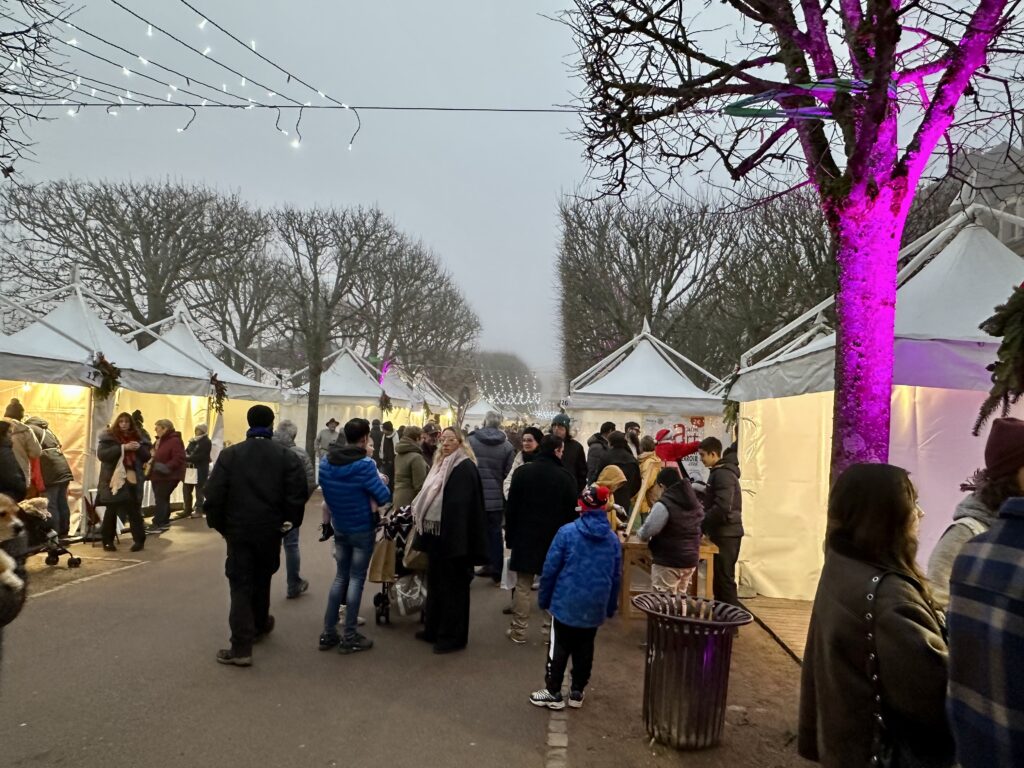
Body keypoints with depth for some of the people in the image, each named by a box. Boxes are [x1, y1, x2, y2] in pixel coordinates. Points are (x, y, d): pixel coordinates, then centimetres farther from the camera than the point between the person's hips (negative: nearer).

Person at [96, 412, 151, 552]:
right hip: (113, 480, -2)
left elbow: (147, 457, 10)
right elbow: (101, 454, -15)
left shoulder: (138, 438, 10)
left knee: (135, 511, 2)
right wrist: (123, 447, -22)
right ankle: (107, 541, 15)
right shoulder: (108, 437, 0)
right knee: (111, 511, 5)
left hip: (133, 480, 2)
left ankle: (139, 540, 8)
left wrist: (140, 448, -11)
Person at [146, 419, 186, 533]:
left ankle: (158, 524, -9)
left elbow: (179, 458, -24)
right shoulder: (160, 440, 15)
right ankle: (164, 521, 24)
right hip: (158, 475, 10)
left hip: (168, 476, -10)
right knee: (163, 499, 15)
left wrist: (167, 467, -33)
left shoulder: (174, 441, -16)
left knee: (161, 499, -10)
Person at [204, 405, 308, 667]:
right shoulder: (287, 456, -5)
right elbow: (298, 494, -9)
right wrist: (289, 521, 5)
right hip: (270, 530, 2)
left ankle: (241, 647, -4)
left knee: (240, 585, 1)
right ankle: (260, 626, 41)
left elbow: (214, 495, -8)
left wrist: (218, 524, 4)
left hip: (238, 529, -1)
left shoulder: (229, 454, -5)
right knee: (261, 579, 22)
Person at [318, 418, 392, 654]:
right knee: (356, 579, 4)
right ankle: (349, 637, 10)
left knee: (341, 576, 18)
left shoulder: (326, 462, -4)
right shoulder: (365, 464, -24)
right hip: (362, 529, -6)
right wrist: (379, 481, 0)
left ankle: (328, 633, 20)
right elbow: (384, 497, -18)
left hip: (339, 527, 6)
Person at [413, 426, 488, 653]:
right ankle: (434, 629, 30)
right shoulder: (441, 464, 14)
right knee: (435, 582, 17)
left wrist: (455, 539, -25)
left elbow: (461, 506, -21)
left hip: (453, 536, -9)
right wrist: (424, 527, 18)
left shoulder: (465, 467, -14)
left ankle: (453, 636, 11)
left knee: (453, 585, 1)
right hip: (436, 534, 9)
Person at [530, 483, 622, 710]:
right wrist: (611, 607, 17)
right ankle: (577, 692, 25)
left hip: (566, 603, -3)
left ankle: (553, 692, 16)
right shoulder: (613, 539, 0)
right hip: (595, 607, 3)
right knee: (584, 649, 16)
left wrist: (544, 598, 2)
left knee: (559, 648, 9)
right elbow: (616, 577, 6)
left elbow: (550, 568, -10)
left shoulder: (567, 532, -12)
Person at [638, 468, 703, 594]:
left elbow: (646, 532, -20)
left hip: (668, 562, -8)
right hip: (690, 560, 8)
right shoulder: (694, 503, 8)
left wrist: (640, 533, 3)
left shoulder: (664, 504, -18)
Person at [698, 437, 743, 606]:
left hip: (726, 533, -9)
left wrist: (701, 524, -16)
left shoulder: (723, 474, -17)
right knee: (719, 577, 13)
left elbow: (722, 507, -25)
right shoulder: (719, 471, 14)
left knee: (724, 578, -5)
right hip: (723, 532, 9)